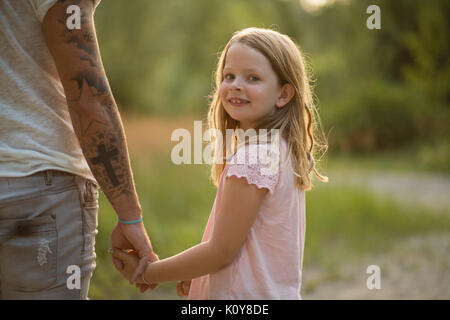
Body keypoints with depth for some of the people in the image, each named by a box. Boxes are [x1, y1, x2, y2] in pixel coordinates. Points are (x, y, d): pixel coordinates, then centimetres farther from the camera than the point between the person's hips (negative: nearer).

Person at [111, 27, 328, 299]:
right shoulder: (282, 150, 10)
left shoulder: (253, 158, -16)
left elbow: (222, 251, -14)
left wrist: (147, 273, -5)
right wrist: (199, 271, 10)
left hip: (246, 297, -8)